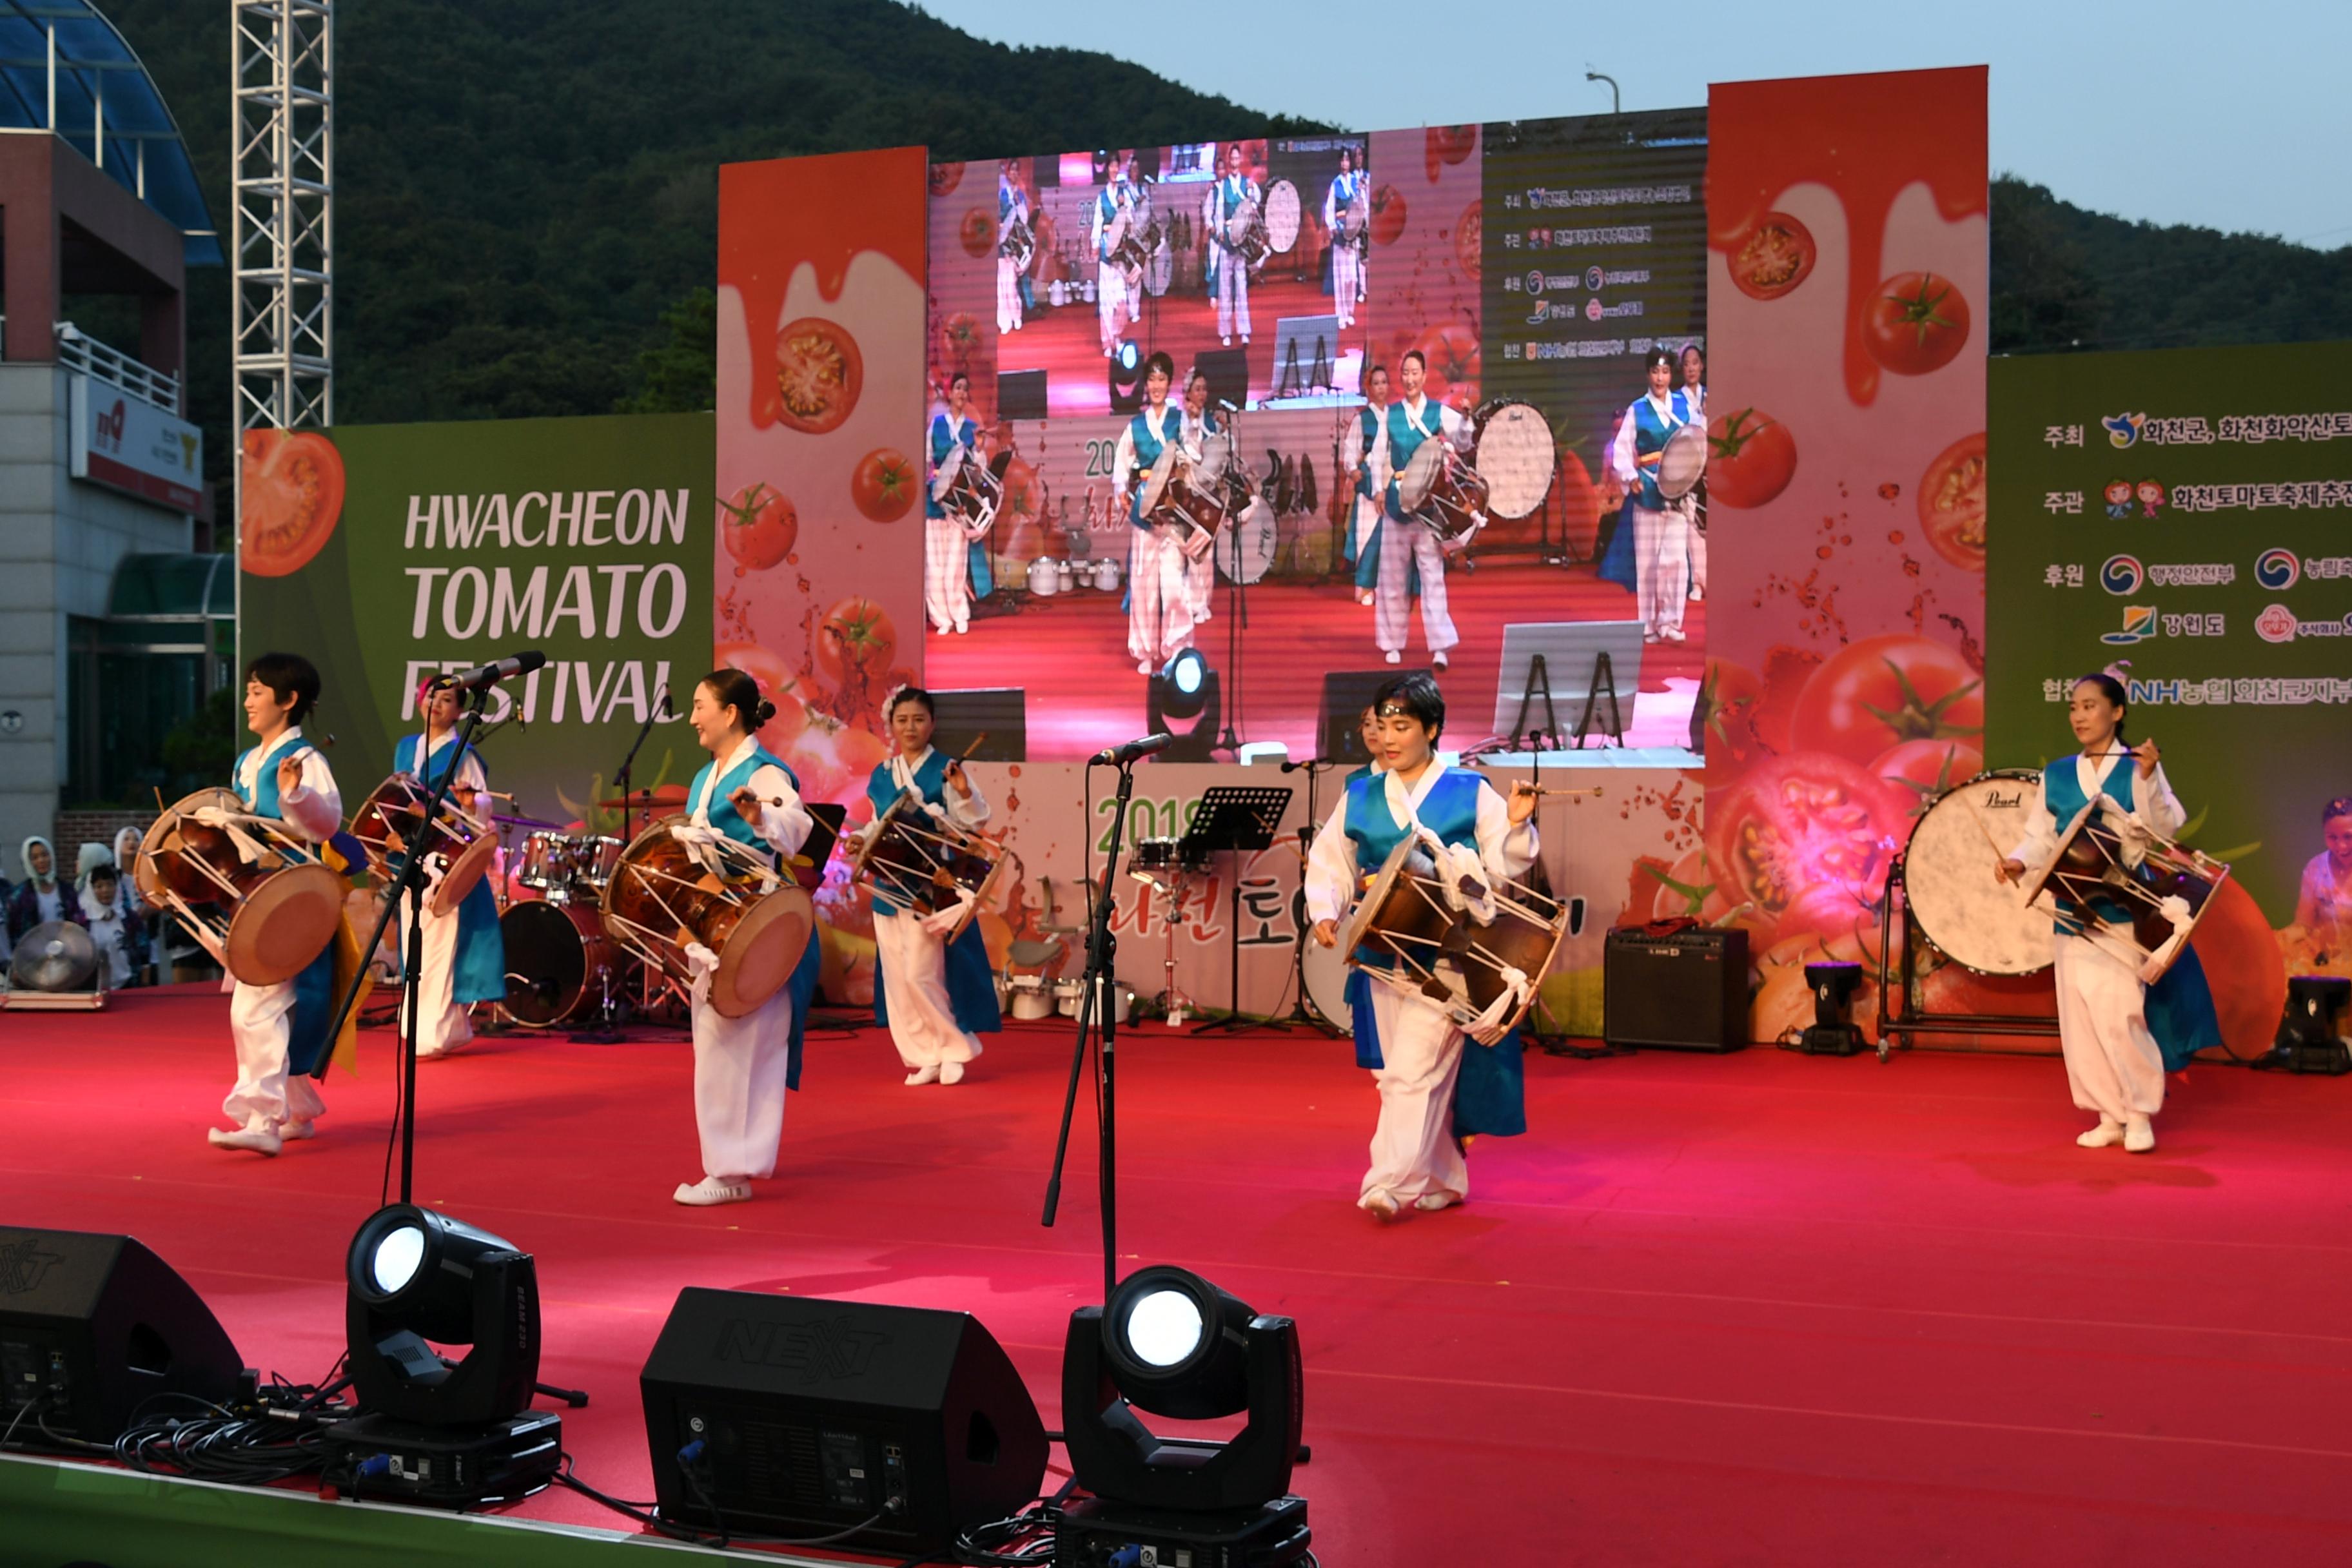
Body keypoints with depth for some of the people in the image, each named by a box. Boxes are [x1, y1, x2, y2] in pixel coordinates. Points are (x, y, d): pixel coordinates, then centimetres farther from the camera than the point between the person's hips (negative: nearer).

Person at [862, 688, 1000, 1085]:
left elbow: (974, 821, -10)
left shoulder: (945, 770, -4)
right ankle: (922, 1057, 14)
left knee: (920, 974, -10)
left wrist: (964, 791, -28)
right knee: (897, 976, 5)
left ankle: (955, 1048, 8)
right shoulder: (881, 775, 11)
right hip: (888, 885, 6)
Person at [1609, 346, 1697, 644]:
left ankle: (1670, 623, -3)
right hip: (1647, 493, 0)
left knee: (1676, 558, -8)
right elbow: (1621, 450, 2)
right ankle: (1649, 627, 9)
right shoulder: (1637, 410, 4)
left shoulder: (1684, 406, 8)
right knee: (1647, 561, 2)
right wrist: (1630, 477, -15)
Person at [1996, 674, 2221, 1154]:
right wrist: (2019, 861, -9)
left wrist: (2149, 778, -23)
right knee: (2080, 1018, 3)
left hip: (2126, 911, -4)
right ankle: (2109, 1116, 14)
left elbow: (2169, 830, -12)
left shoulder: (2138, 767, -2)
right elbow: (2041, 838, 10)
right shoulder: (2056, 775, 8)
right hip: (2073, 912, 4)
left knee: (2120, 1014, -10)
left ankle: (2139, 1114, 6)